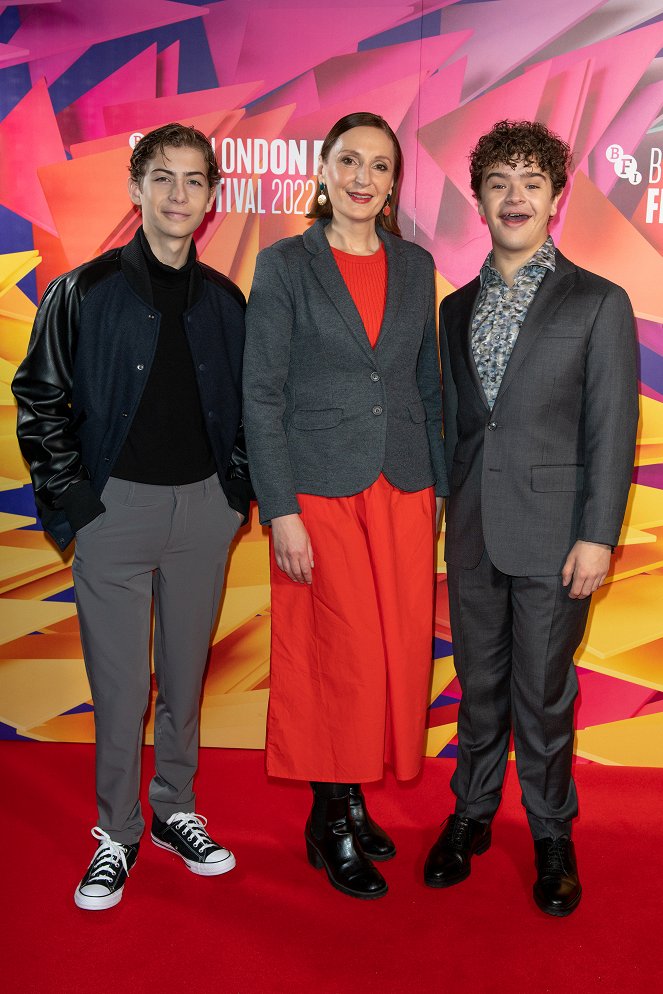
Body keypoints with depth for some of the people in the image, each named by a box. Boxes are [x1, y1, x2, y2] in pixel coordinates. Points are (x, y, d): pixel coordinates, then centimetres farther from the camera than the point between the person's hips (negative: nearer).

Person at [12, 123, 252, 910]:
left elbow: (242, 403, 15)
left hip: (203, 508, 3)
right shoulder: (84, 292, -3)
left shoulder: (225, 300, 7)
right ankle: (116, 836, 21)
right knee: (119, 686, 3)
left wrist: (237, 491, 6)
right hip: (117, 506, -3)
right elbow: (39, 401, -2)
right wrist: (70, 500, -7)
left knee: (186, 675, 14)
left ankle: (176, 812, 31)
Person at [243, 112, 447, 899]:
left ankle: (353, 796, 27)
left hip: (402, 489, 4)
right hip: (321, 490, -4)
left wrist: (439, 484, 9)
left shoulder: (415, 267, 10)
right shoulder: (284, 265, -2)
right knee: (342, 656, 0)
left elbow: (427, 385, 14)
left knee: (398, 651, 7)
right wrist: (281, 511, -11)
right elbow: (261, 395, -6)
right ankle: (332, 821, 20)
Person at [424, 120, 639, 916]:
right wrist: (441, 507, 8)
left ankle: (551, 834, 26)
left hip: (552, 534, -4)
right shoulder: (457, 308, 12)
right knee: (479, 685, 14)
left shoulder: (598, 303, -1)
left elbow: (612, 429, -6)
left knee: (543, 693, 6)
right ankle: (472, 813, 33)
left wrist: (598, 536, -11)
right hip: (472, 530, 4)